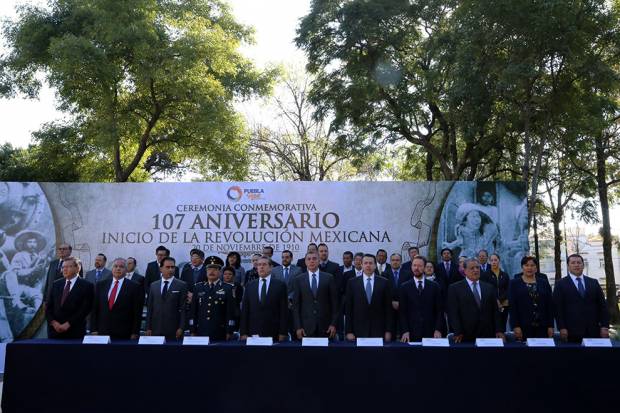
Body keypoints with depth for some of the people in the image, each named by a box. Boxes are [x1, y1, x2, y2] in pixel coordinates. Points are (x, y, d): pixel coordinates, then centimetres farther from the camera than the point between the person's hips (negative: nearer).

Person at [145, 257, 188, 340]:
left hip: (173, 330, -3)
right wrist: (148, 328, 6)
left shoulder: (181, 285, -1)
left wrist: (181, 328, -9)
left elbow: (183, 308, -4)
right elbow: (150, 308, 11)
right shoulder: (153, 285, 11)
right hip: (156, 330, 3)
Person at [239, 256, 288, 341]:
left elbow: (284, 310, -1)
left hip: (273, 334, -2)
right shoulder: (249, 285, 9)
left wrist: (282, 333, -7)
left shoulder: (280, 285, 1)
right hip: (253, 333, 2)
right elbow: (244, 310, 8)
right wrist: (243, 333, 1)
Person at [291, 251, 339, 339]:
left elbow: (334, 302, 4)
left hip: (325, 326, 0)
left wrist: (333, 324, -2)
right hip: (306, 326, 0)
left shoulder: (329, 278, 3)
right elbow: (296, 305, 3)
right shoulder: (298, 280, 4)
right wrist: (298, 327, -3)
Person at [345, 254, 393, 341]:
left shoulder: (384, 282, 3)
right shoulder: (352, 282, 3)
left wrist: (388, 331, 0)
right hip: (358, 330, 0)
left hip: (379, 330, 0)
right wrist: (349, 331, -3)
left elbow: (388, 308, 3)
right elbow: (348, 308, 2)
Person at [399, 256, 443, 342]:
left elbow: (439, 310, 4)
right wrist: (405, 331, -9)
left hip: (430, 333, 1)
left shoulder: (435, 286, 6)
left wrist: (438, 330, -6)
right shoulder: (404, 287, 3)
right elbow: (402, 312, 1)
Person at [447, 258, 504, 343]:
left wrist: (499, 331, 0)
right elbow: (453, 313, -5)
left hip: (487, 336, 3)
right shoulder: (454, 288, 0)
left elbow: (495, 311, 10)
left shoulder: (489, 288, 12)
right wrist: (458, 333, -13)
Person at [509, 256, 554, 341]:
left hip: (542, 327, 2)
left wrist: (550, 326, 2)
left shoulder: (544, 283, 12)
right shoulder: (514, 283, 5)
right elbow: (512, 307, -1)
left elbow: (550, 305, 9)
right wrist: (515, 326, -9)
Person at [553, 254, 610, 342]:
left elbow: (602, 305, 10)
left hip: (593, 331, 3)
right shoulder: (561, 284, 2)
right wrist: (562, 328, -10)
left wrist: (604, 326, 1)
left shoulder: (594, 283, 13)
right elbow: (558, 308, -3)